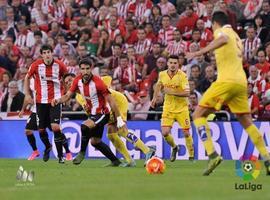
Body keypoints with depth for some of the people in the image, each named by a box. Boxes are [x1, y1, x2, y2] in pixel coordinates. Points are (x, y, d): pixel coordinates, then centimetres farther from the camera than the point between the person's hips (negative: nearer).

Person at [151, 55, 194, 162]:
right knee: (165, 133, -10)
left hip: (181, 108, -3)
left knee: (186, 133, -2)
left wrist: (172, 92, -28)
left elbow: (187, 93, -23)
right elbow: (159, 85, 21)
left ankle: (191, 156, 17)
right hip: (168, 108, 3)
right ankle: (174, 147, 22)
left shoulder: (182, 76, -15)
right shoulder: (162, 74, -2)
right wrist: (154, 98, 15)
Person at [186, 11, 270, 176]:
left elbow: (223, 39, -22)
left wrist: (200, 52, -30)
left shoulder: (221, 31, 1)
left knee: (199, 114, -3)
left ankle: (213, 155, -19)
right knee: (247, 122, 16)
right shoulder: (236, 36, 24)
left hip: (227, 81, -7)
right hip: (241, 82, 7)